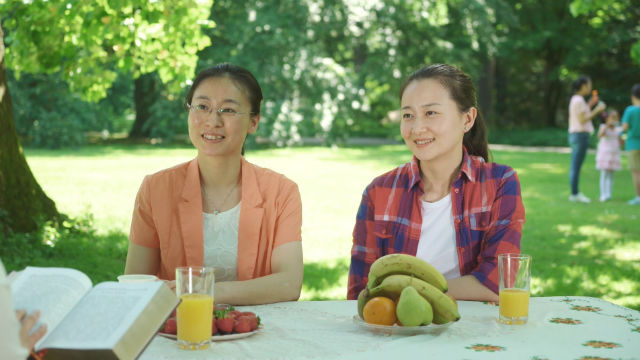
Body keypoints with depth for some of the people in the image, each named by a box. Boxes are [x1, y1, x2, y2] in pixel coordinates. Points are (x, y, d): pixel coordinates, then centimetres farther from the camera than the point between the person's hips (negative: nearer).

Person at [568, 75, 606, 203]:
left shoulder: (575, 99, 16)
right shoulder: (579, 100, -13)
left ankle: (575, 193, 14)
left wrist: (590, 104, 20)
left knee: (575, 166, 11)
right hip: (581, 135, -10)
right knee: (576, 166, -6)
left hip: (574, 135, 10)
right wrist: (596, 110, -13)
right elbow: (582, 120, -17)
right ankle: (574, 194, -3)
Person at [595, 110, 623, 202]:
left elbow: (620, 142, 10)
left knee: (611, 175, 4)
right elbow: (599, 136, -25)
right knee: (604, 174, -7)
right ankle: (603, 194, -7)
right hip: (604, 153, -4)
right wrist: (608, 125, -27)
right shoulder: (603, 127, -5)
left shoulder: (618, 129, 7)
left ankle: (608, 194, 8)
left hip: (614, 154, 4)